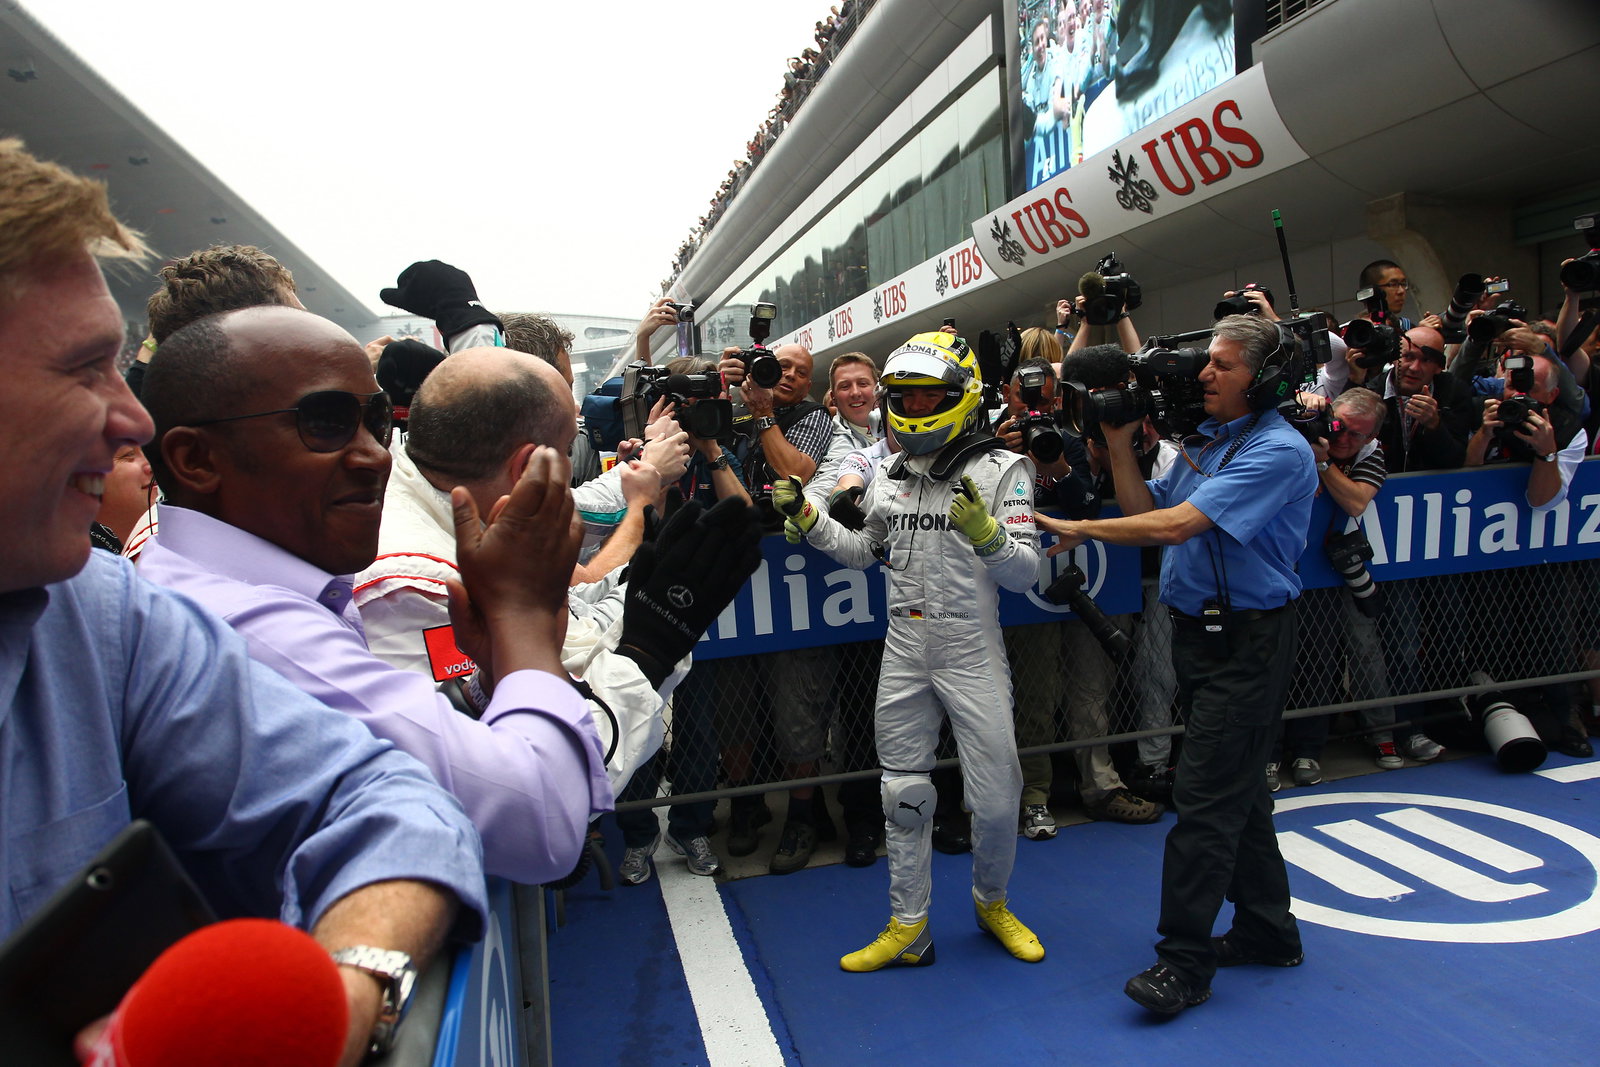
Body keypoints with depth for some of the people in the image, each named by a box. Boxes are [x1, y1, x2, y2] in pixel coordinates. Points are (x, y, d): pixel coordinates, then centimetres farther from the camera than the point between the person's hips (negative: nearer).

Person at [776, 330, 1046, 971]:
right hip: (903, 652, 4)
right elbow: (863, 552, 19)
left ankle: (991, 902, 34)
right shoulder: (888, 474, 8)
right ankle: (908, 930, 26)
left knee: (996, 796, 3)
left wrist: (986, 533, -29)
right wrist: (806, 518, 7)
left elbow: (1024, 572, -11)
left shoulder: (1000, 469, -7)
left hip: (972, 652, -4)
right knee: (903, 792, 11)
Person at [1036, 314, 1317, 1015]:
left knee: (1205, 797, -6)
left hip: (1246, 641, -9)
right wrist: (1120, 447, 2)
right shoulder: (1203, 439, 13)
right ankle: (1267, 931, 33)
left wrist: (1080, 528, -19)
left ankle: (1184, 962, 5)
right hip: (1199, 633, 9)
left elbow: (1177, 525, -25)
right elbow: (1147, 512, 10)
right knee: (1237, 788, 18)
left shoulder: (1277, 450, -16)